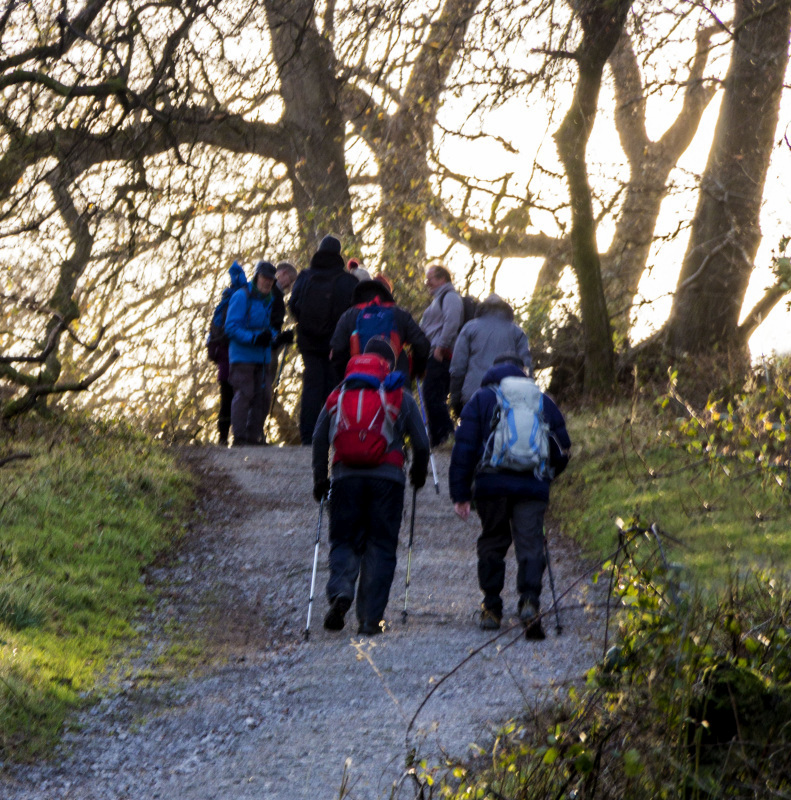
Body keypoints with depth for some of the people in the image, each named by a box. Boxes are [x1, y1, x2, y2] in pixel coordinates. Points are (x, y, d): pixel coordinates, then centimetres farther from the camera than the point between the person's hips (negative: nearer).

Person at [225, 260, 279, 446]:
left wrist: (271, 335, -1)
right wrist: (254, 338, -23)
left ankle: (253, 434, 13)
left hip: (260, 356, 8)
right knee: (244, 394, -11)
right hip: (242, 354, -8)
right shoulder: (241, 296, -8)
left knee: (258, 396, 8)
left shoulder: (267, 301, 16)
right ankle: (239, 436, -9)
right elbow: (231, 327, -13)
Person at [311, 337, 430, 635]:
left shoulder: (337, 397, 13)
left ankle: (340, 591, -21)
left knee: (344, 541, 9)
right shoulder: (401, 398, 7)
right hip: (387, 477, -1)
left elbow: (319, 439, 10)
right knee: (381, 546, 5)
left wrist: (320, 479, 18)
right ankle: (370, 617, 0)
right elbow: (421, 443, 7)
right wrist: (418, 473, 25)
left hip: (346, 476, 1)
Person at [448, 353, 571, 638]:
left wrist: (460, 493, 4)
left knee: (492, 543, 13)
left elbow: (464, 447, 3)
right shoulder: (543, 401, 16)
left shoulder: (481, 400, 10)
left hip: (491, 485, 0)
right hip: (533, 486, 1)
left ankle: (491, 609, 16)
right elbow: (562, 448, 19)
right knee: (530, 545, -4)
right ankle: (529, 601, -26)